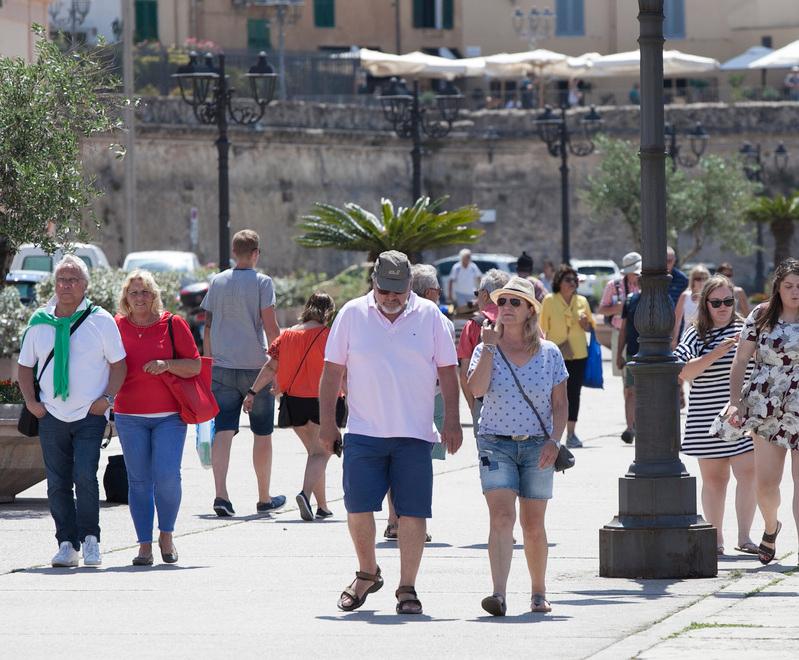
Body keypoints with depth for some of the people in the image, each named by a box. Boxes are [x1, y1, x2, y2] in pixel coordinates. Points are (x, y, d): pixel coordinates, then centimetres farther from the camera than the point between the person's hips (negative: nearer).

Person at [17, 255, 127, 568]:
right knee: (57, 484, 3)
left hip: (90, 415, -3)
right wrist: (30, 401, 4)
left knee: (85, 477, -15)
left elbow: (118, 363, 4)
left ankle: (90, 538, 0)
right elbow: (25, 366, 17)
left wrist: (106, 398, -8)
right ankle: (67, 544, 11)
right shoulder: (39, 322, 8)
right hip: (52, 414, 3)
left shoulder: (100, 320, 0)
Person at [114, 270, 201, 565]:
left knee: (167, 476, -12)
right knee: (139, 481, 1)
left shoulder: (173, 325, 2)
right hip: (129, 416, 2)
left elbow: (195, 366, 1)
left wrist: (167, 365, -15)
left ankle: (166, 535, 11)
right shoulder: (117, 326, 6)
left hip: (169, 415, -2)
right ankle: (145, 545, 7)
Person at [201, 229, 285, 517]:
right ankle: (264, 498, 19)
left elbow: (208, 327, 10)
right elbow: (270, 327, -10)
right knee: (262, 434, 10)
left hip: (222, 367, 3)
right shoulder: (262, 282, -5)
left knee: (223, 431, -3)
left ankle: (221, 494, -20)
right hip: (255, 366, -3)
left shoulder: (217, 282, 6)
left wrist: (208, 362, 19)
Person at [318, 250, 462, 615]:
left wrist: (452, 421, 2)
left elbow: (447, 371, 7)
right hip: (363, 432, 0)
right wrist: (328, 420, 3)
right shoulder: (352, 314, 5)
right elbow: (333, 370, 8)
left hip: (414, 434, 0)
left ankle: (407, 589, 6)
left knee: (412, 512, -2)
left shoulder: (429, 316, 5)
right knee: (358, 507, -4)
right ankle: (367, 573, 20)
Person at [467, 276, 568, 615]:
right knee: (502, 517, -17)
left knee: (533, 525, 7)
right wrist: (489, 346, -16)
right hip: (496, 444, -1)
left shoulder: (549, 353, 4)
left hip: (537, 446, 1)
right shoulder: (486, 350, 2)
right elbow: (476, 388, -15)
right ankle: (499, 594, -27)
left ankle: (539, 593, 24)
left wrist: (554, 440, -6)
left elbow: (560, 403, 6)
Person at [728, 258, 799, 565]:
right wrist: (735, 401, -3)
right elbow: (741, 360, 6)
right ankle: (770, 527, 27)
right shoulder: (761, 316, 4)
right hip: (766, 409, 1)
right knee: (766, 482, -2)